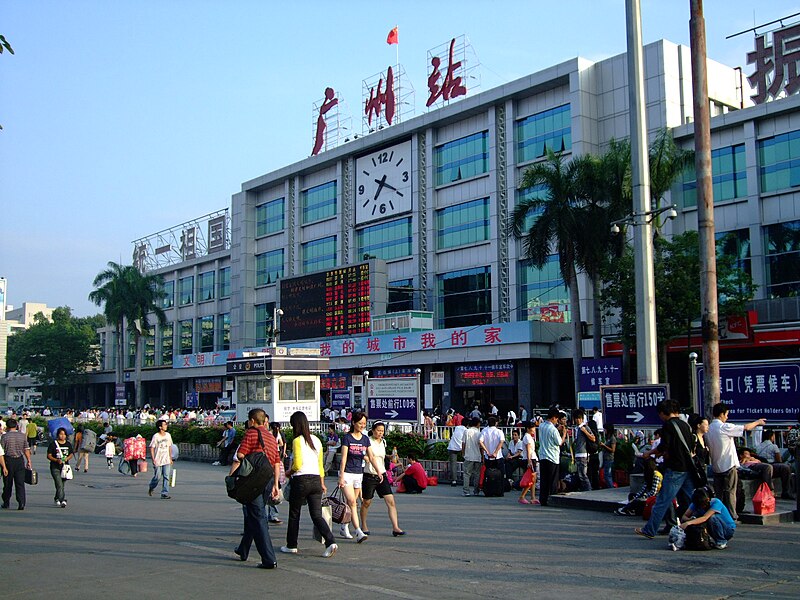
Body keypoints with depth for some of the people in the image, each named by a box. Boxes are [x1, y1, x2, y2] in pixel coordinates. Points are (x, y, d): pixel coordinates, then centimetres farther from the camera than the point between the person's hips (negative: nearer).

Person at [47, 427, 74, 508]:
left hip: (65, 466, 4)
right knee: (59, 484, -15)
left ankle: (56, 498, 35)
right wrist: (56, 460, -20)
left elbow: (71, 454, 14)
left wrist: (67, 458, -8)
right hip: (55, 467, -4)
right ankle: (62, 501, -19)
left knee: (62, 484, 13)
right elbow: (49, 456, -5)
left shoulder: (68, 444, 8)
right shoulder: (53, 444, -4)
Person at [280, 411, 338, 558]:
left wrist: (289, 472, 4)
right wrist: (322, 483, 20)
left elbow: (297, 464, -16)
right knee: (317, 515, 2)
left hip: (301, 480, -6)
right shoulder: (316, 440, 11)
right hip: (316, 480, 6)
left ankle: (291, 545, 22)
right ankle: (330, 542, -16)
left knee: (294, 514, 12)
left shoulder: (297, 440, -9)